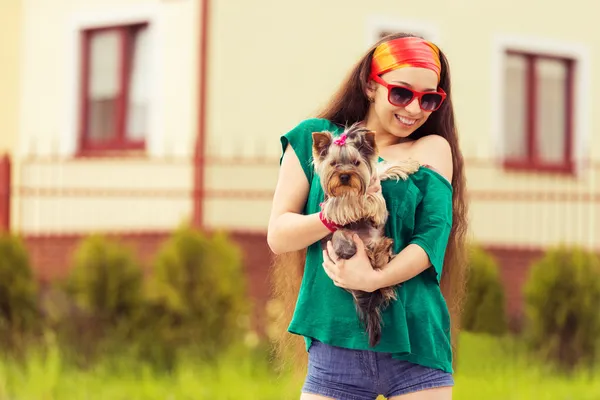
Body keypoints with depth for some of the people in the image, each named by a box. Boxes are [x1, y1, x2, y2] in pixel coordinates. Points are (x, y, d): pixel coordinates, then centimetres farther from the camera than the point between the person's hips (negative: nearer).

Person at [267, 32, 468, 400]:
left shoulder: (432, 149, 9)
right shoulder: (314, 138, 9)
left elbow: (433, 238, -4)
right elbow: (278, 235, 3)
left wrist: (374, 279, -18)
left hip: (414, 340, 0)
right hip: (336, 339, 0)